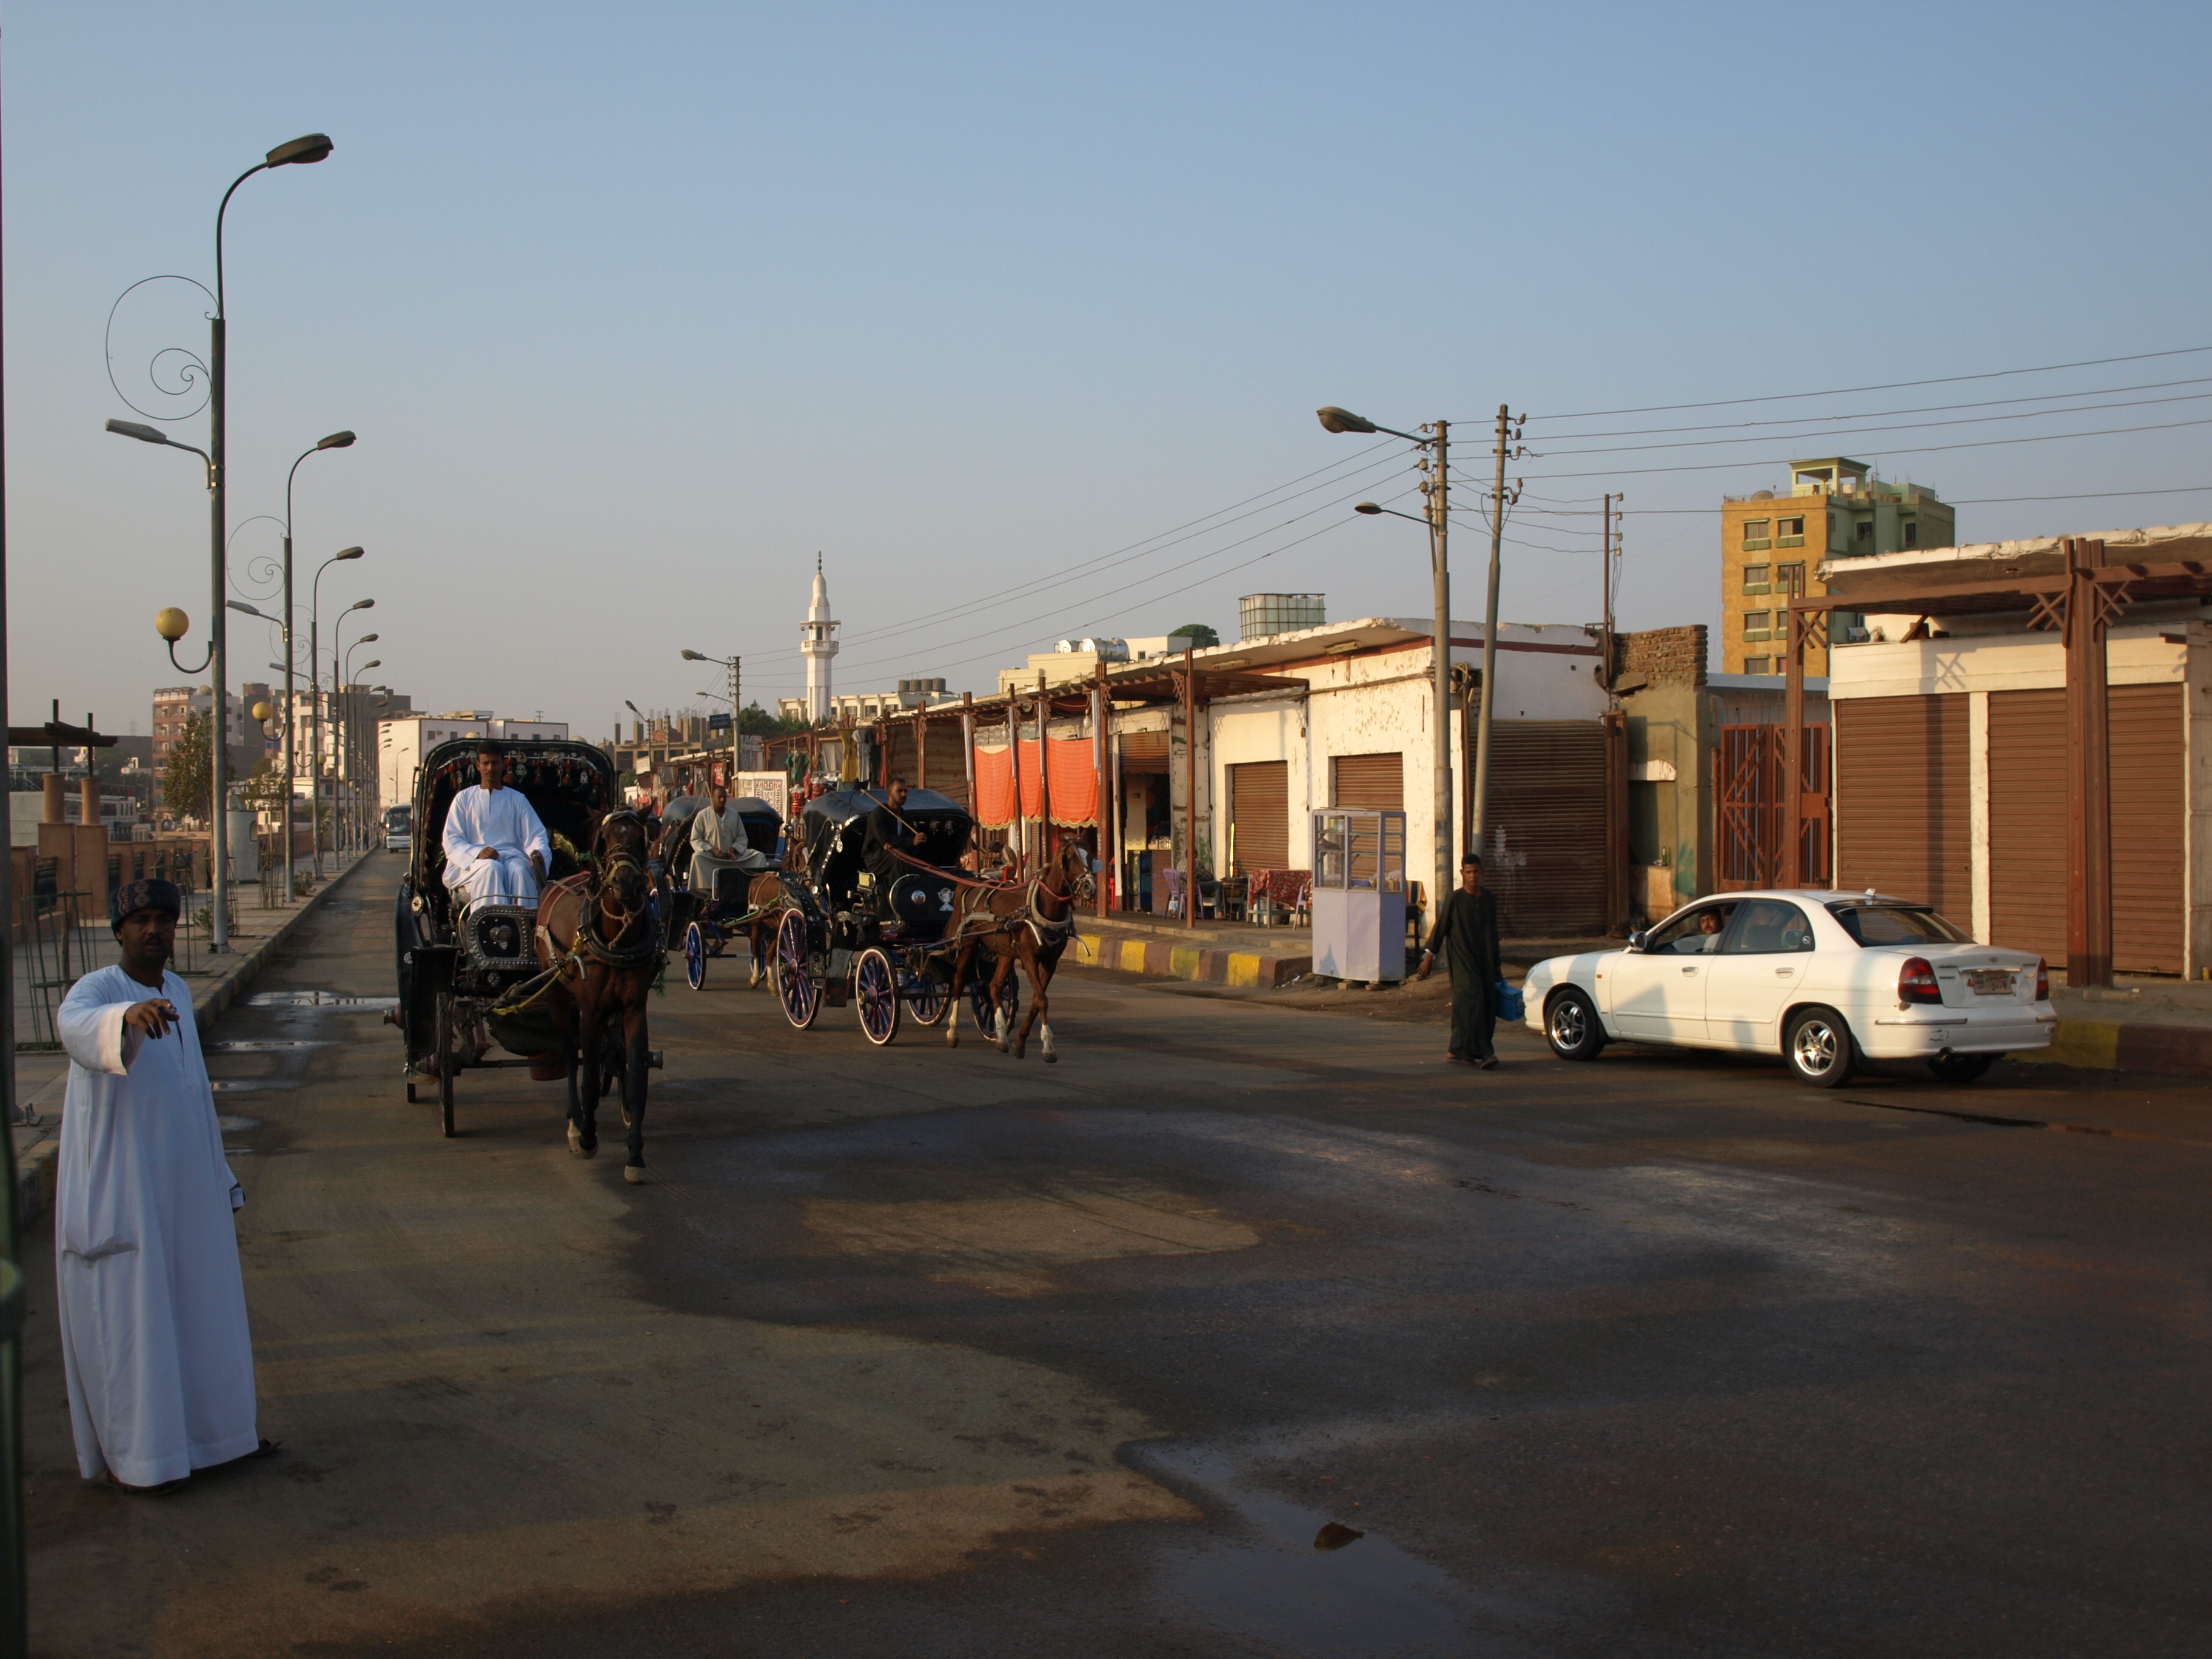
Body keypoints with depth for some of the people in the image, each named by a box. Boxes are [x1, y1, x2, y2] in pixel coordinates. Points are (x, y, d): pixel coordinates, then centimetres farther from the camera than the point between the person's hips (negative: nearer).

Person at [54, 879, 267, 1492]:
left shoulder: (178, 993, 11)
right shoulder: (97, 991, -13)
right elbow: (77, 1026, -38)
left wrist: (219, 1173, 24)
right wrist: (129, 1017, -61)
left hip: (187, 1183, 7)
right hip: (120, 1185, -7)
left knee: (200, 1302, 15)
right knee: (127, 1314, -2)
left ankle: (209, 1424, 29)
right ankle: (128, 1453, 8)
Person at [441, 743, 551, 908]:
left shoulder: (517, 799, 23)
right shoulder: (464, 798, 18)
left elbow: (535, 835, 11)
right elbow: (452, 841, 6)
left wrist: (539, 853, -16)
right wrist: (477, 853, -16)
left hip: (512, 858, 1)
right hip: (473, 862, -1)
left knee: (519, 871, -35)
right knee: (491, 869, -37)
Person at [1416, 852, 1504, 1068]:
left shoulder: (1490, 900, 11)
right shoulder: (1454, 899, -3)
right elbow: (1440, 928, 2)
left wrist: (1496, 964, 22)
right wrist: (1430, 954, 1)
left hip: (1484, 961, 5)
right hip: (1461, 960, -5)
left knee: (1488, 1006, 3)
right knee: (1472, 1001, -16)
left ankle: (1459, 1049, 14)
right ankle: (1480, 1052, -20)